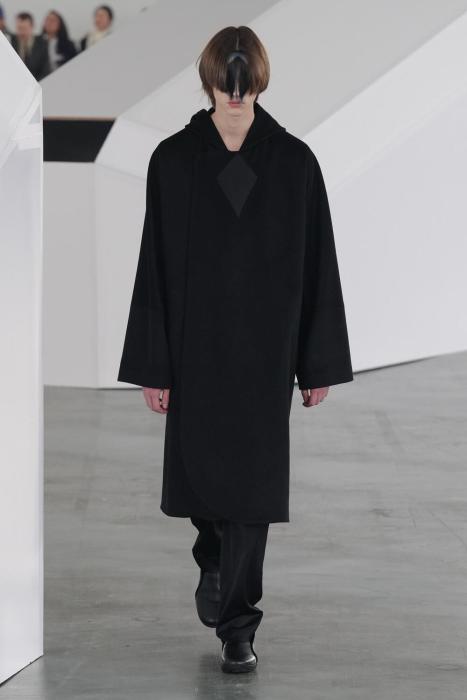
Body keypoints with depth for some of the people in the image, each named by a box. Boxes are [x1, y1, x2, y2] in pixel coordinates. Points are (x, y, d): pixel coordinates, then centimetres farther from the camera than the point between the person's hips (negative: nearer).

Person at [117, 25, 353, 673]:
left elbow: (317, 265, -1)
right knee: (199, 473, 11)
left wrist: (319, 364, -2)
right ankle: (214, 559, 43)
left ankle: (238, 626, 5)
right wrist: (153, 365, -4)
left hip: (265, 348, -1)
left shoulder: (294, 161, -4)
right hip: (196, 345, 1)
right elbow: (155, 266, -3)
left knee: (252, 481, -2)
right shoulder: (173, 160, -4)